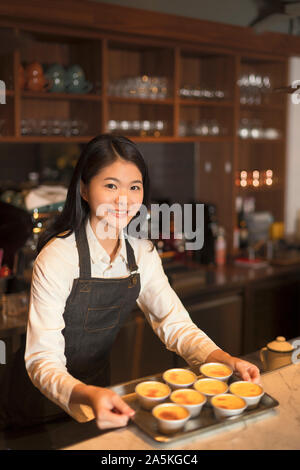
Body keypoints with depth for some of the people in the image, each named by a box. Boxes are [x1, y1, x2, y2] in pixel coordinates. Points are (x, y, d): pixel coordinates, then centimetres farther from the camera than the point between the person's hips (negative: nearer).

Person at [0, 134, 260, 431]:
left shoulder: (142, 253, -4)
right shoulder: (56, 258, -21)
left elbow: (175, 324, -3)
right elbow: (43, 361, -24)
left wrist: (226, 361, -20)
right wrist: (88, 396, -43)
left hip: (100, 383, 4)